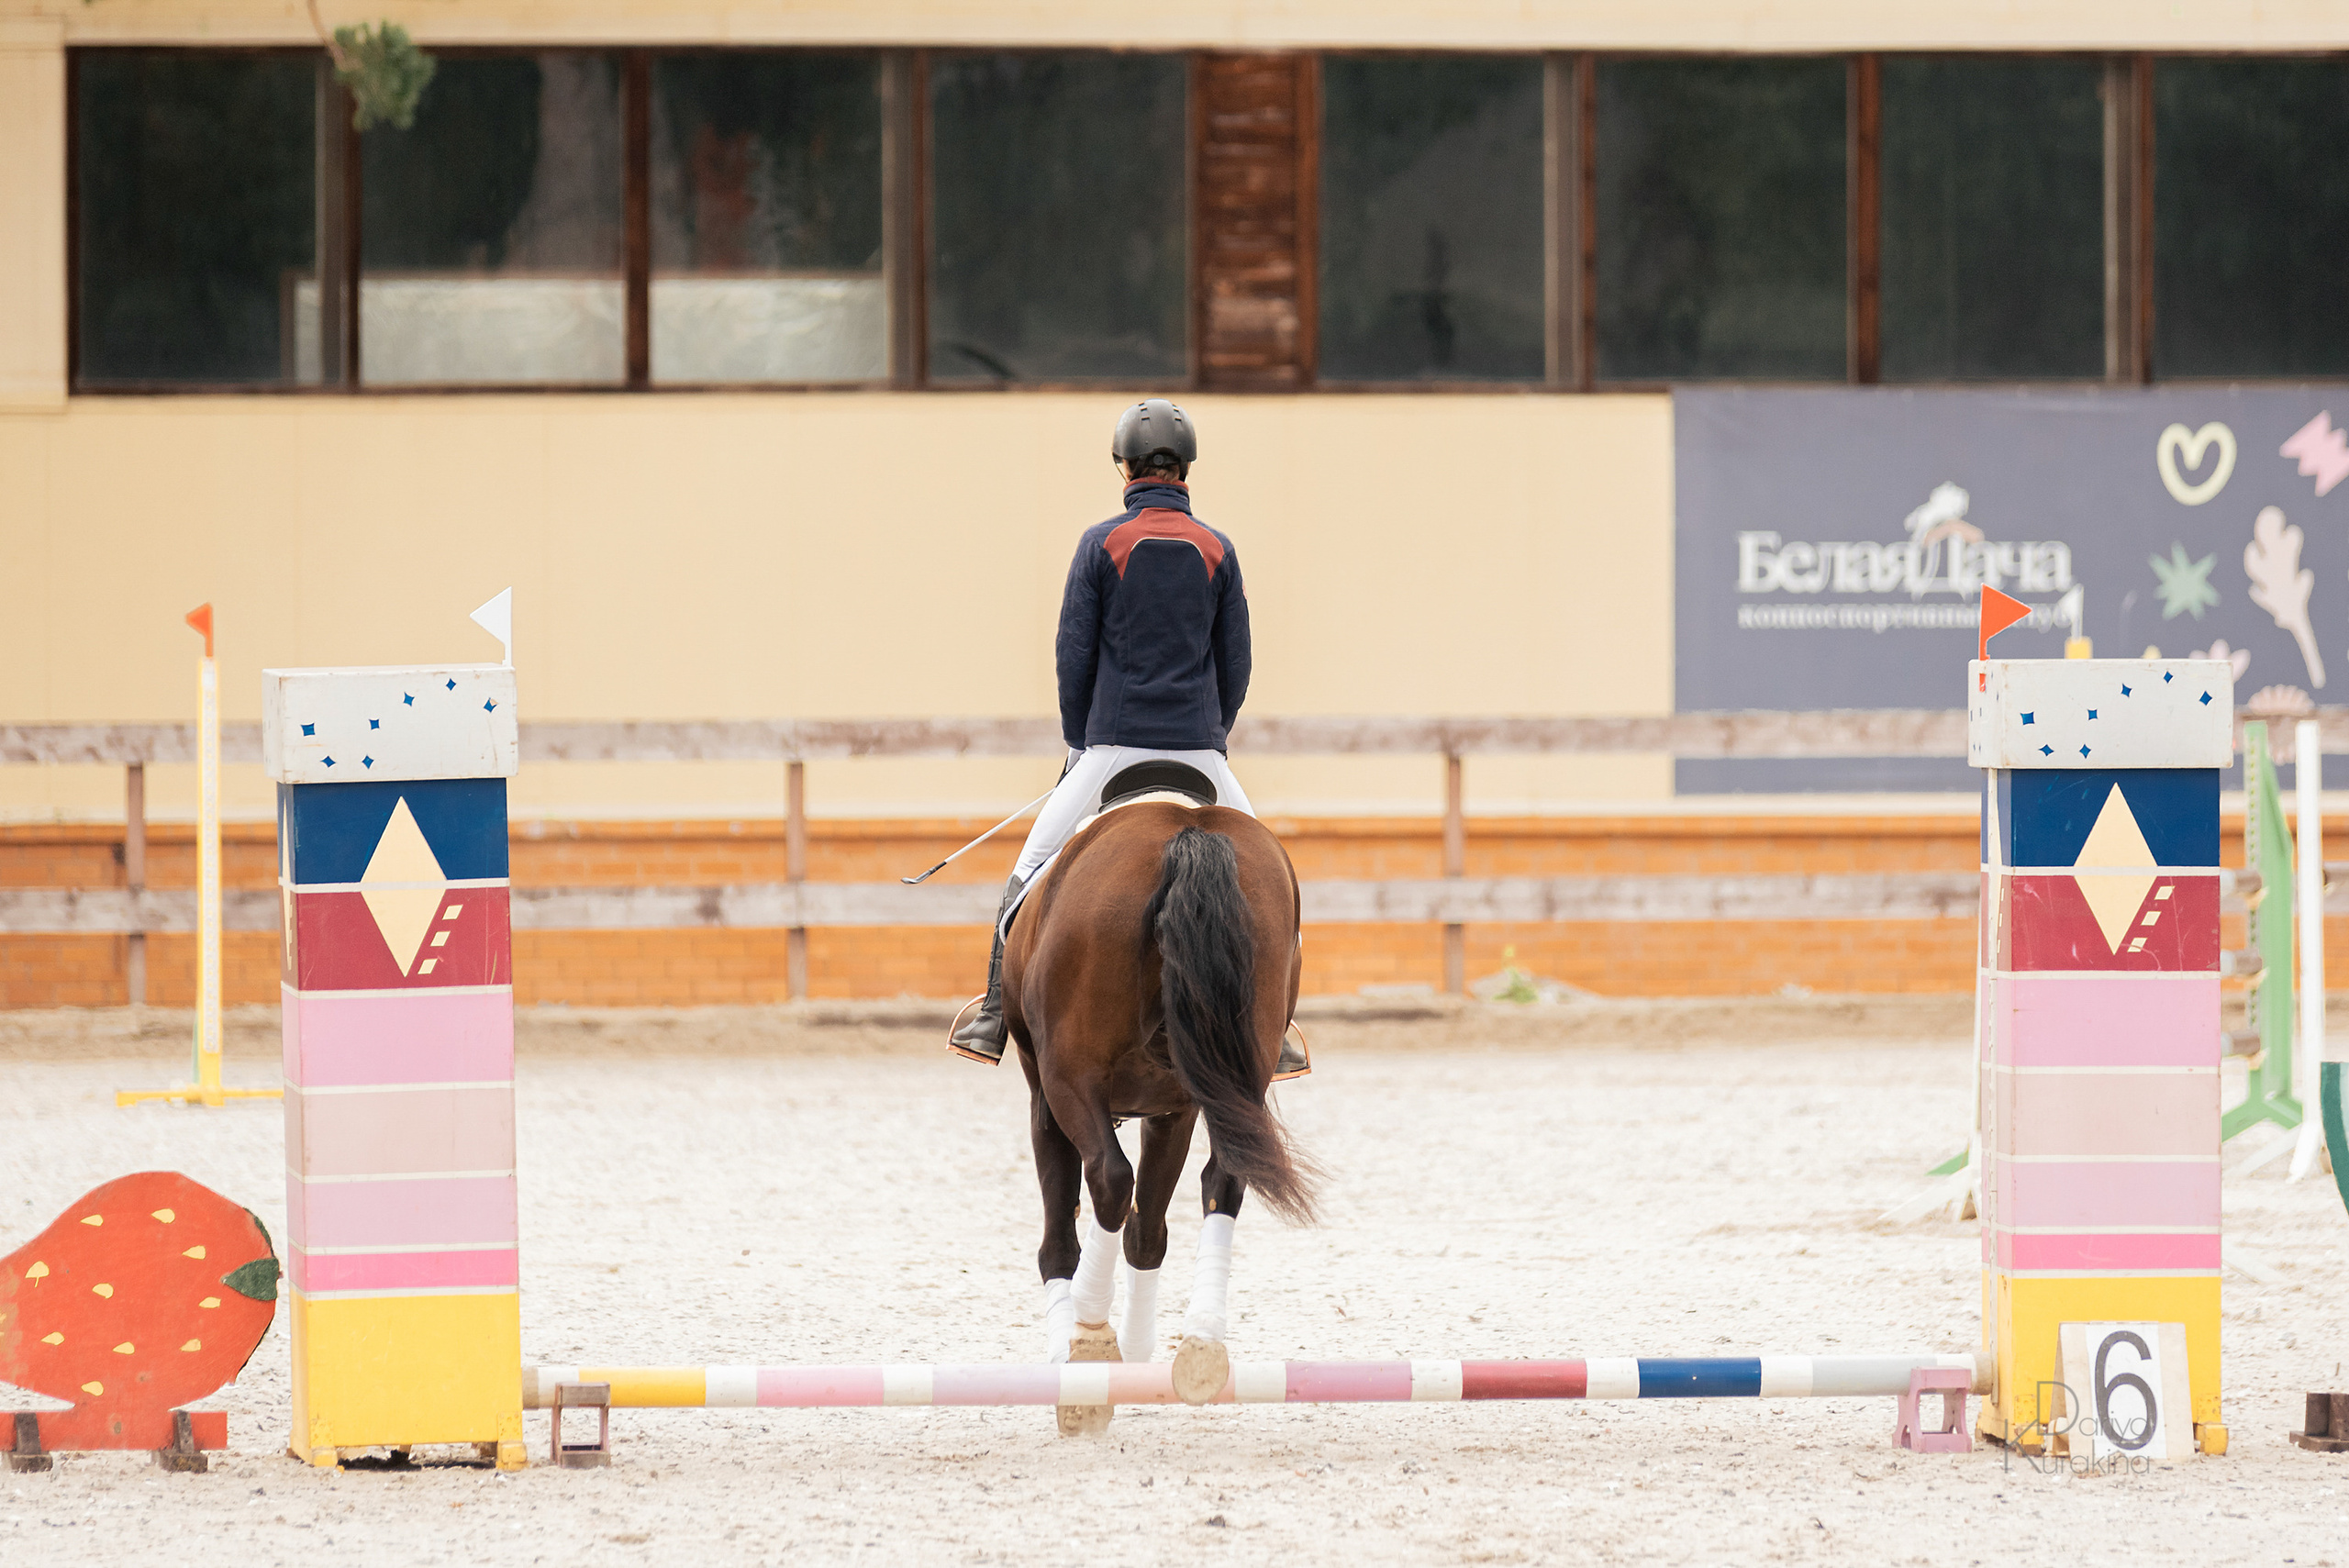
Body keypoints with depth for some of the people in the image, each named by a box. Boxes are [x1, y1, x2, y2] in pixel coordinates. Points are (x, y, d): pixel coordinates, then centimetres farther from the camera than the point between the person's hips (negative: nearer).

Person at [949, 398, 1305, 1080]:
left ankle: (994, 1018, 3)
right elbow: (1235, 665, 8)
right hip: (1197, 748, 1)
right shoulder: (1217, 552, 4)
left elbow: (1072, 656, -1)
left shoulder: (1102, 544, -1)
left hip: (1114, 744, -1)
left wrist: (1079, 744, 11)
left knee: (1030, 873, 8)